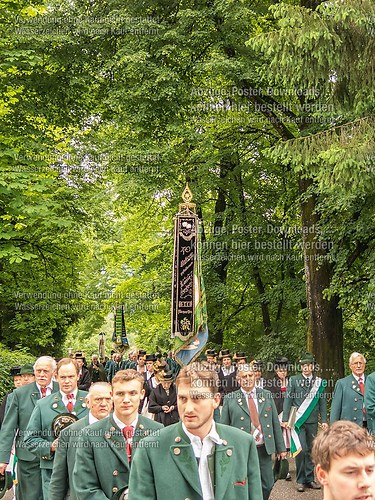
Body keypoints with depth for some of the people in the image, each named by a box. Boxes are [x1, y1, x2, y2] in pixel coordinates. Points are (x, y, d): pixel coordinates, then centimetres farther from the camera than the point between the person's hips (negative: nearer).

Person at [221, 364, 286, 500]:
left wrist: (281, 448, 7)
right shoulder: (230, 399, -2)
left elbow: (275, 423, 8)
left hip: (264, 449, 3)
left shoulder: (267, 395, 6)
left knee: (267, 485, 8)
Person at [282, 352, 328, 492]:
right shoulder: (293, 380, 3)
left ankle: (309, 479, 20)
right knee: (301, 449, -8)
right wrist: (285, 419, -4)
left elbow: (322, 402, 10)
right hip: (298, 421, -2)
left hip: (312, 422, 2)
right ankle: (300, 480, 4)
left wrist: (324, 420, 4)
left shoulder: (319, 382, 8)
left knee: (311, 450, 8)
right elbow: (288, 400, 2)